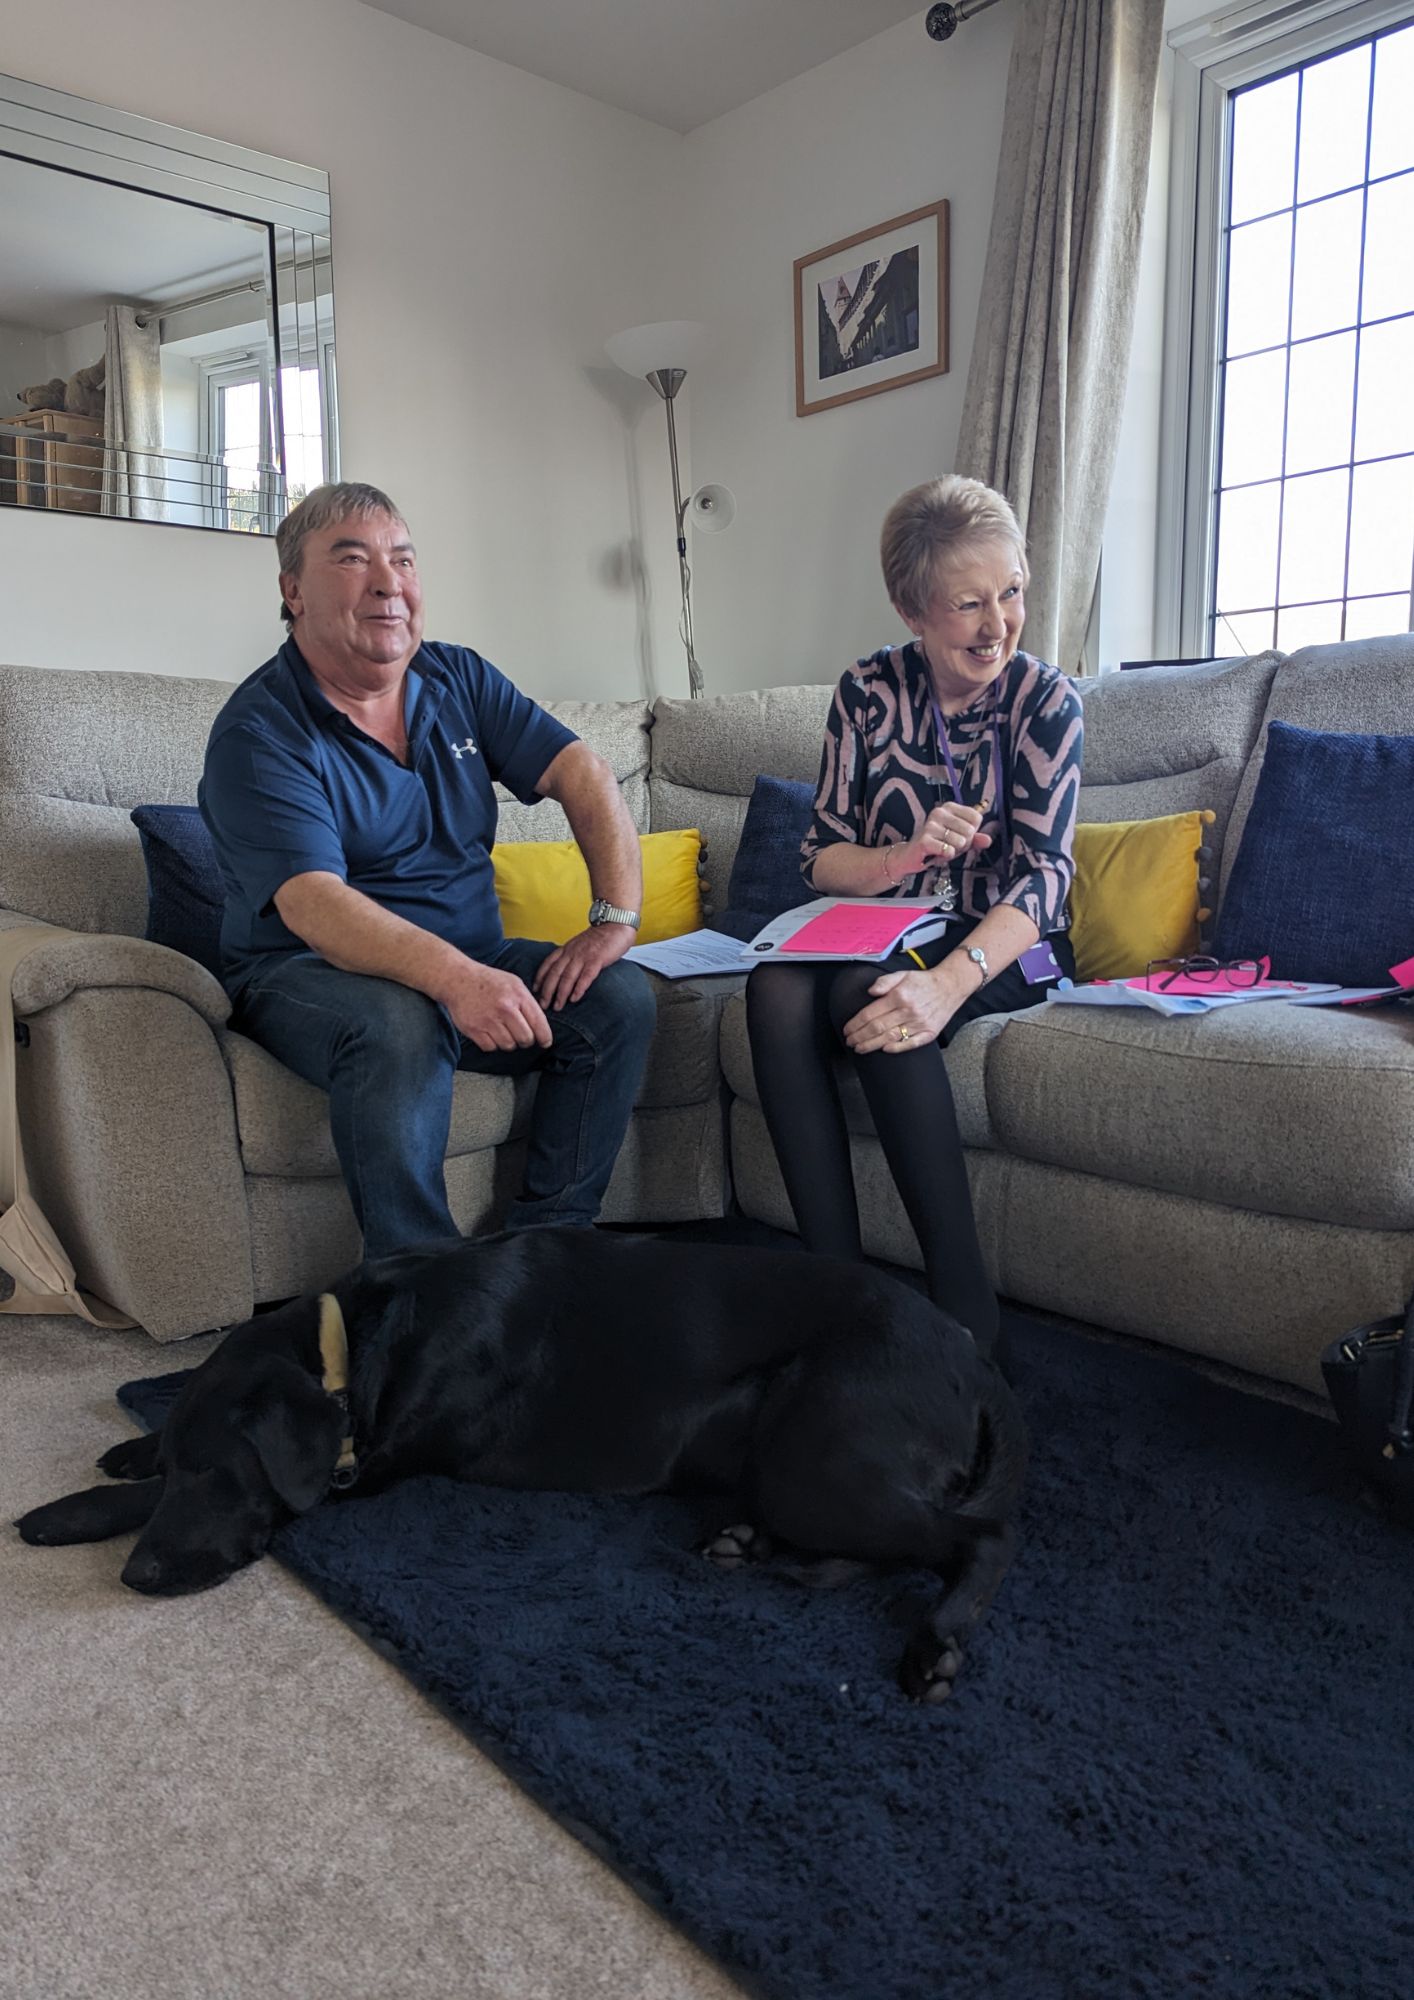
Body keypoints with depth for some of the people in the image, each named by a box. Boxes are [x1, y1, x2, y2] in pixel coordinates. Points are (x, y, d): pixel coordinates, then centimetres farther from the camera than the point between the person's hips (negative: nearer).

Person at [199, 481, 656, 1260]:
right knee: (398, 1027, -37)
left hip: (471, 960, 6)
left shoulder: (460, 680, 6)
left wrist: (616, 917, -17)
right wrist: (456, 978, -44)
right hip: (308, 972, -5)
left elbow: (584, 777, 0)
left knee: (620, 998, -15)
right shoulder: (258, 731, -12)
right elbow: (312, 904, -27)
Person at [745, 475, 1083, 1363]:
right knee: (777, 987, -29)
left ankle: (964, 1301, -27)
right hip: (886, 933, 3)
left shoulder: (1046, 699, -8)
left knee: (871, 992, -34)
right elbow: (821, 856, -2)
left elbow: (1043, 875, -20)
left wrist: (945, 984, -38)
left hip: (1006, 950, -3)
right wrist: (905, 857, -26)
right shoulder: (869, 690, 0)